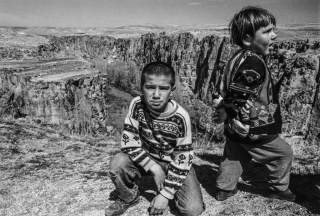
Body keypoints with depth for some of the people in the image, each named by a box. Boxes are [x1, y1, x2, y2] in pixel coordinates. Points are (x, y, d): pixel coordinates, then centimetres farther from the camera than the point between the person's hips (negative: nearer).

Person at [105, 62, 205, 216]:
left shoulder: (180, 117, -27)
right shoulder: (137, 105, -21)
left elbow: (183, 158, -20)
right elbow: (129, 142, -19)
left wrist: (165, 194, -20)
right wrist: (154, 168, -25)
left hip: (174, 162, -1)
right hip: (147, 157, 2)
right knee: (117, 164, -27)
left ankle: (171, 194, 17)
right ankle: (129, 198, 5)